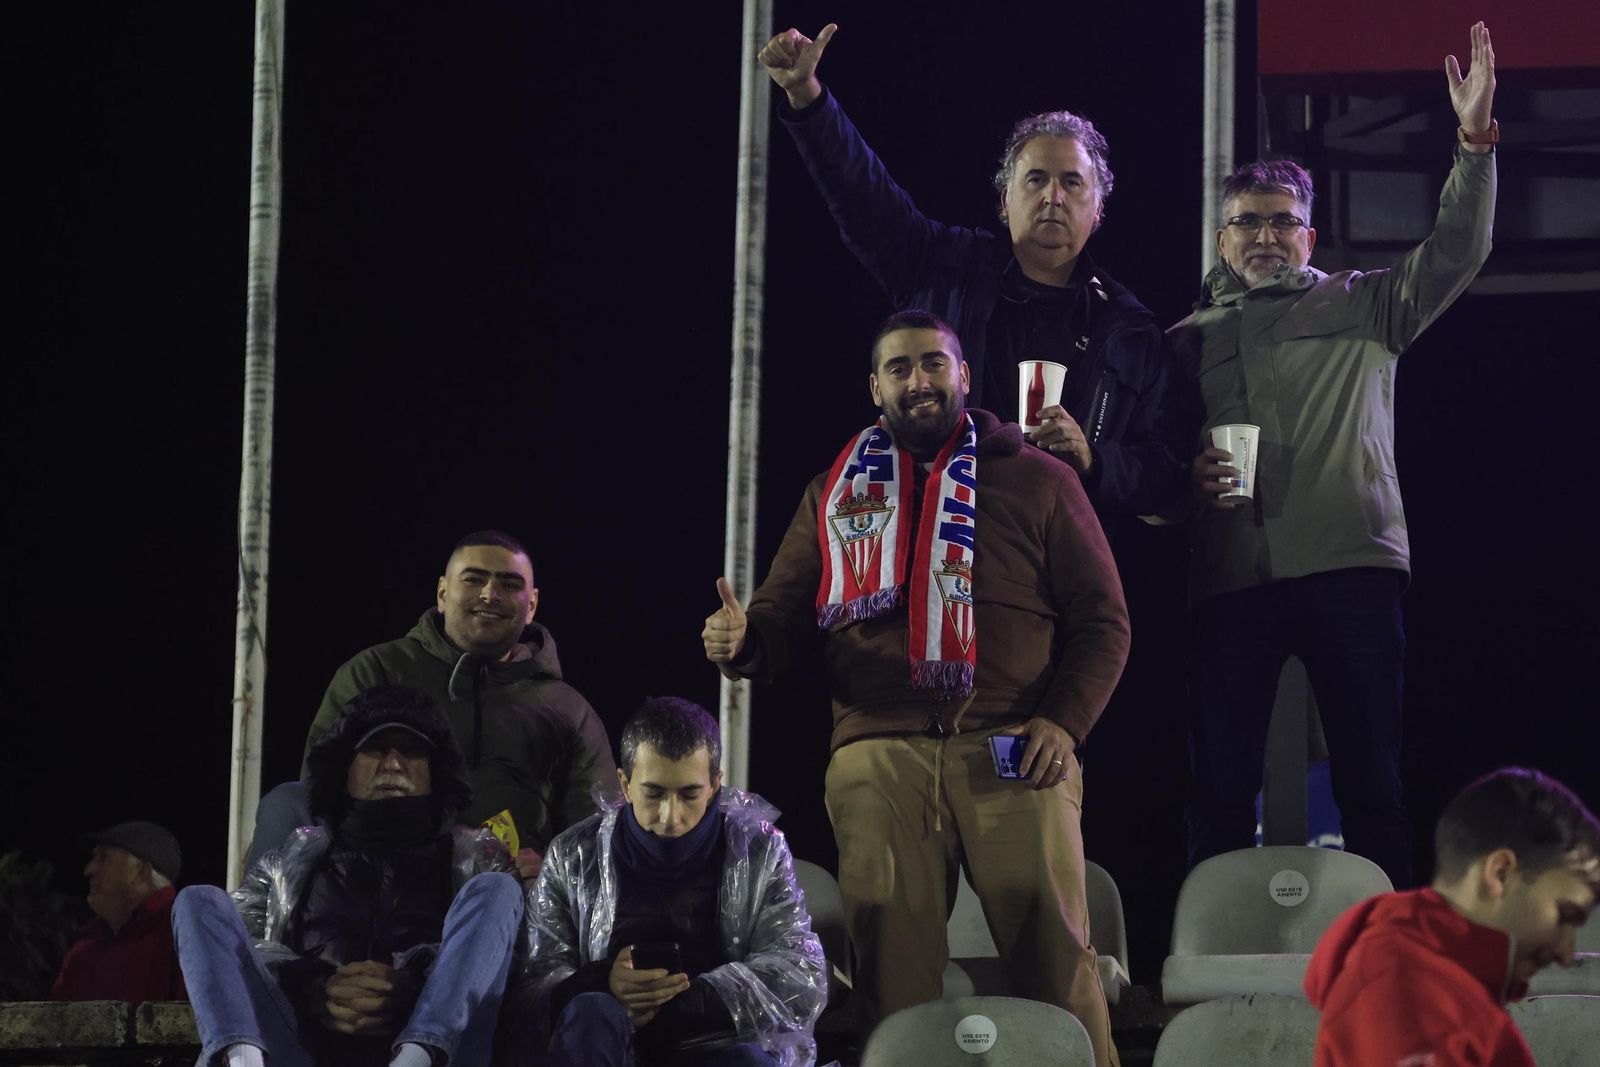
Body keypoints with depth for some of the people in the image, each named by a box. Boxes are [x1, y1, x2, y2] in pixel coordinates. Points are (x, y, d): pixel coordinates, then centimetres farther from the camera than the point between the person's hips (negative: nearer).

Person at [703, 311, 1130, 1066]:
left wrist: (1063, 722, -5)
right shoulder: (835, 496, 20)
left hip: (1012, 751, -2)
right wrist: (743, 640, -9)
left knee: (1053, 946, -11)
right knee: (890, 951, -3)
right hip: (878, 755, 2)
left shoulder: (1038, 482, 13)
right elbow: (786, 621, 16)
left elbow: (1102, 619, 10)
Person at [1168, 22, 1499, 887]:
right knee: (1219, 790, 1)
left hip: (1350, 565, -2)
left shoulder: (1361, 308, 15)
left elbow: (1456, 255, 3)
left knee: (1370, 781, -2)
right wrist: (1183, 481, -4)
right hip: (1230, 577, 2)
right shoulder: (1187, 340, 20)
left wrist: (1475, 142, -9)